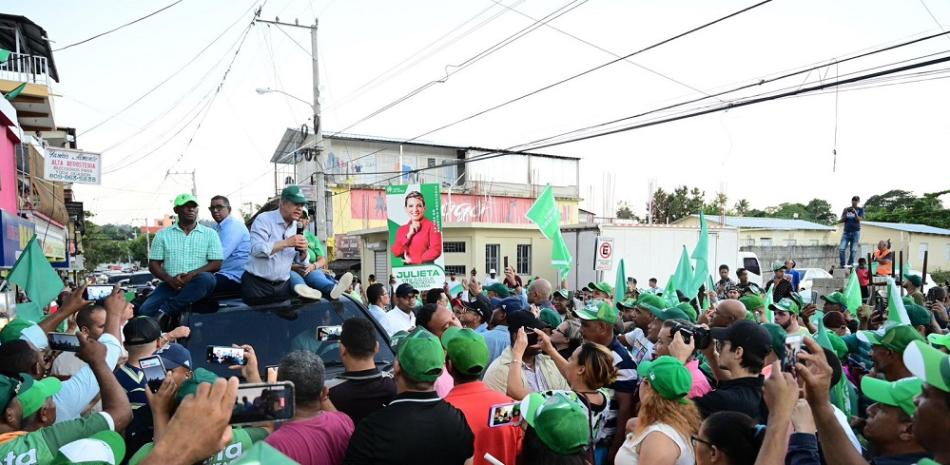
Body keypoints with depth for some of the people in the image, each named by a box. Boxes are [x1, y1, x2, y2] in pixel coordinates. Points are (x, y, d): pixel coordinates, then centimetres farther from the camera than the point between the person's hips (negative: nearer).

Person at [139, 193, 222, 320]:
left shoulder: (210, 234, 9)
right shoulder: (163, 234, 13)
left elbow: (216, 264, 1)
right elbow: (153, 265, 9)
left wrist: (191, 275, -15)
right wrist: (170, 279, -11)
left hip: (197, 285, 0)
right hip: (171, 285, 0)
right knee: (145, 311, -28)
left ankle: (164, 311, -30)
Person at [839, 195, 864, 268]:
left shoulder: (860, 210, 6)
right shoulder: (846, 209, 11)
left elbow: (860, 219, -7)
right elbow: (840, 221, 8)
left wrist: (855, 213, -21)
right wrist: (845, 214, -10)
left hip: (856, 232, -1)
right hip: (846, 232, 1)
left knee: (853, 250, -3)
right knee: (841, 248, -10)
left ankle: (850, 265, 2)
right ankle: (841, 264, -4)